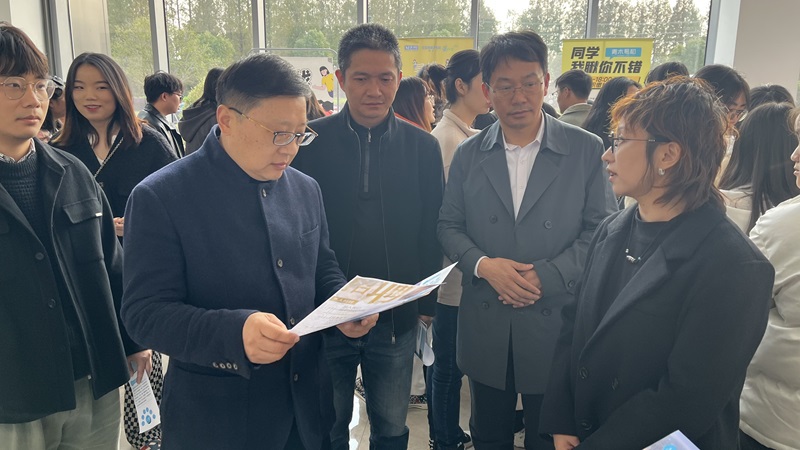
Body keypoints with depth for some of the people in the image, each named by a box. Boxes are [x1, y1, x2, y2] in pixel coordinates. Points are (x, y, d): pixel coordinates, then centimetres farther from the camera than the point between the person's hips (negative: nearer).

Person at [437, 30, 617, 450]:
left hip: (556, 324, -2)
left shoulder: (586, 150, -5)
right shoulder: (469, 154, 3)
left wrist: (545, 276, -17)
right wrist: (483, 264, -14)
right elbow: (449, 226, 5)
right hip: (485, 326, 2)